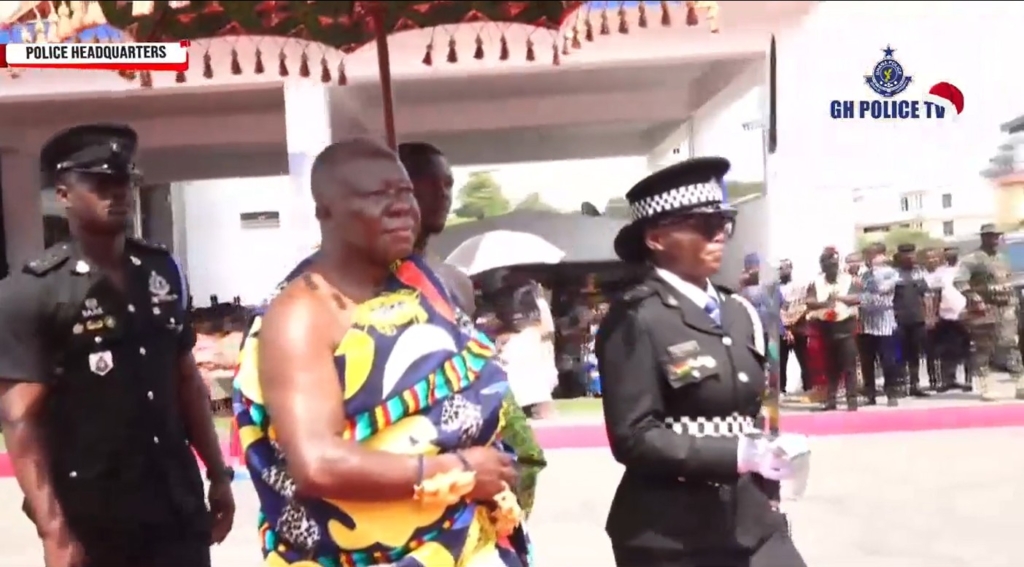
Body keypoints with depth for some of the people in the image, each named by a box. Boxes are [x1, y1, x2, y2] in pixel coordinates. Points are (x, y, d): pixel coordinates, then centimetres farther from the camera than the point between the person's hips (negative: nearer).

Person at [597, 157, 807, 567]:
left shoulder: (739, 312, 9)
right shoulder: (635, 319, -14)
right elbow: (633, 437, -18)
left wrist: (767, 497, 13)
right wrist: (737, 455, -24)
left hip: (751, 522, 6)